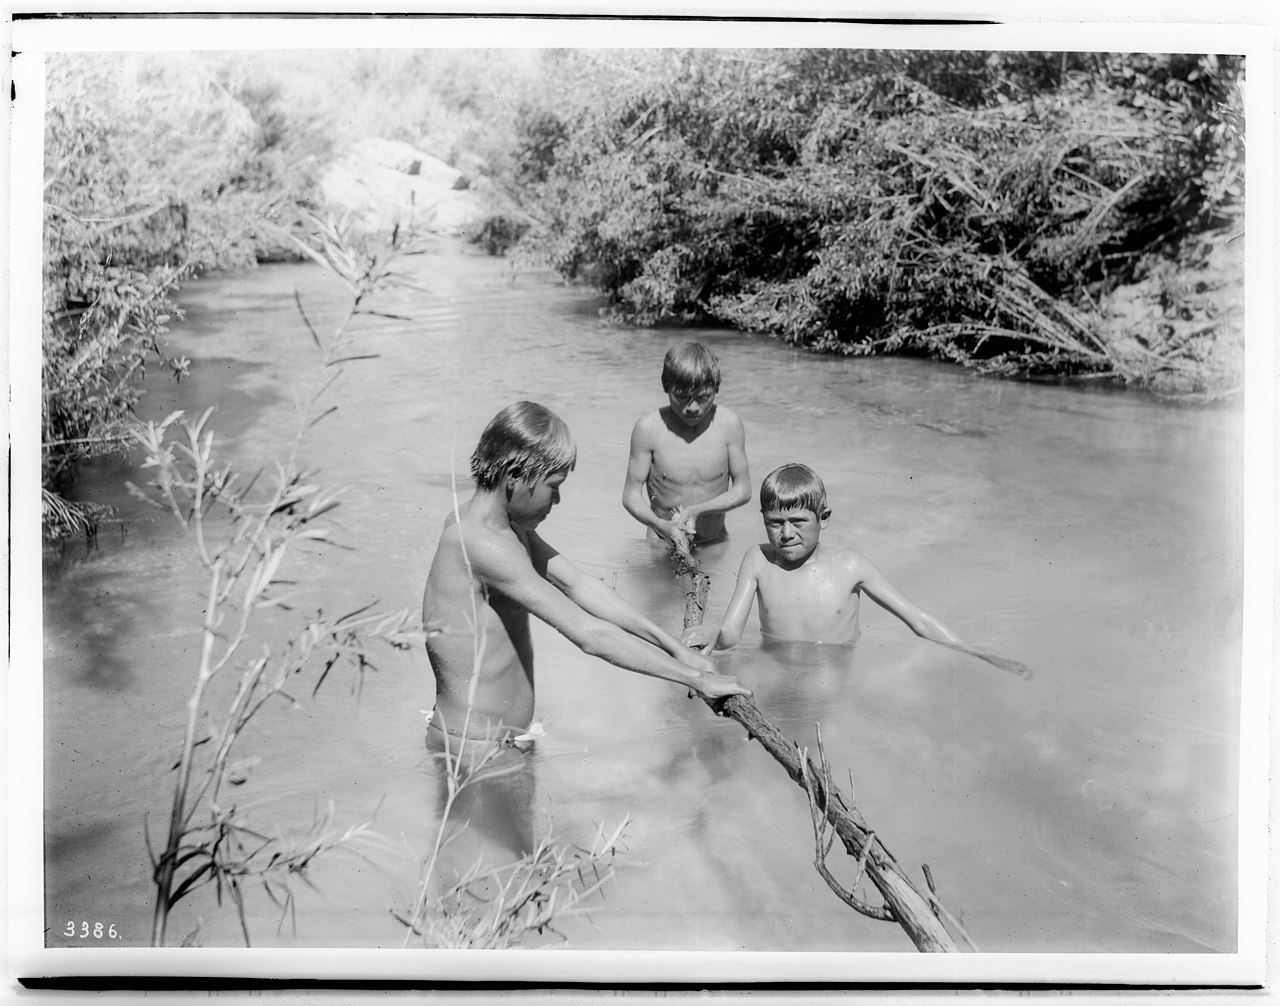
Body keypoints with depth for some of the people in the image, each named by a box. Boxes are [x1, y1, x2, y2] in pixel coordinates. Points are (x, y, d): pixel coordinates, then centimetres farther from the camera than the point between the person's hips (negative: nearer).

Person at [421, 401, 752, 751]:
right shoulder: (481, 543, -26)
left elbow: (577, 584, 6)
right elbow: (589, 636, -26)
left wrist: (675, 647, 2)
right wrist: (696, 678, -19)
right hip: (476, 749, -9)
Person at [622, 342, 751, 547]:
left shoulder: (729, 424, -9)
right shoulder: (648, 428, -12)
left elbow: (743, 490, -1)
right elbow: (631, 495, -7)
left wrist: (696, 511, -17)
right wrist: (661, 525, -26)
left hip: (716, 544, 2)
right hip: (661, 545, -2)